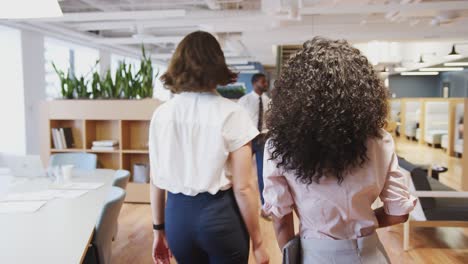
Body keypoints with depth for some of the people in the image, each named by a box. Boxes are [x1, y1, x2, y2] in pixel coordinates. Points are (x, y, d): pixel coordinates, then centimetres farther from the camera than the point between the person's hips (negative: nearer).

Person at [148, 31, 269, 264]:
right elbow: (243, 187, -13)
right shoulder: (231, 113, -12)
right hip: (220, 215, -3)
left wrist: (159, 230, 15)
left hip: (178, 215, 4)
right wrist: (257, 243, -3)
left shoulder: (162, 114, -2)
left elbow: (156, 180, 3)